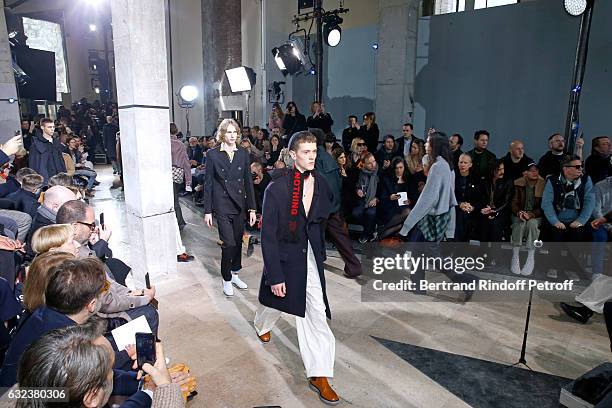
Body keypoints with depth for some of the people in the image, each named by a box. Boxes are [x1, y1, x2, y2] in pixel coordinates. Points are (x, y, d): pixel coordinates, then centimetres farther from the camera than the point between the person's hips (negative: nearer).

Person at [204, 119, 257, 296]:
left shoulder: (243, 154, 5)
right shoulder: (213, 154, -3)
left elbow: (248, 182, 7)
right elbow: (208, 183, -2)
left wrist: (252, 208, 4)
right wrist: (207, 210, -4)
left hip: (239, 205, 4)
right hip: (222, 206, -4)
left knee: (238, 241, 12)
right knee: (229, 243, -8)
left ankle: (234, 274, 32)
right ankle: (227, 280, 12)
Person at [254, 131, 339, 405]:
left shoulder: (322, 185, -3)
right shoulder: (276, 189, -17)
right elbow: (268, 235, -16)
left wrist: (321, 253, 9)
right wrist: (274, 274, -16)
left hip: (310, 259, 3)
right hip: (284, 257, -2)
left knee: (316, 315, 1)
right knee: (275, 301, 24)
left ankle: (318, 375, 16)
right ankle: (262, 324, 60)